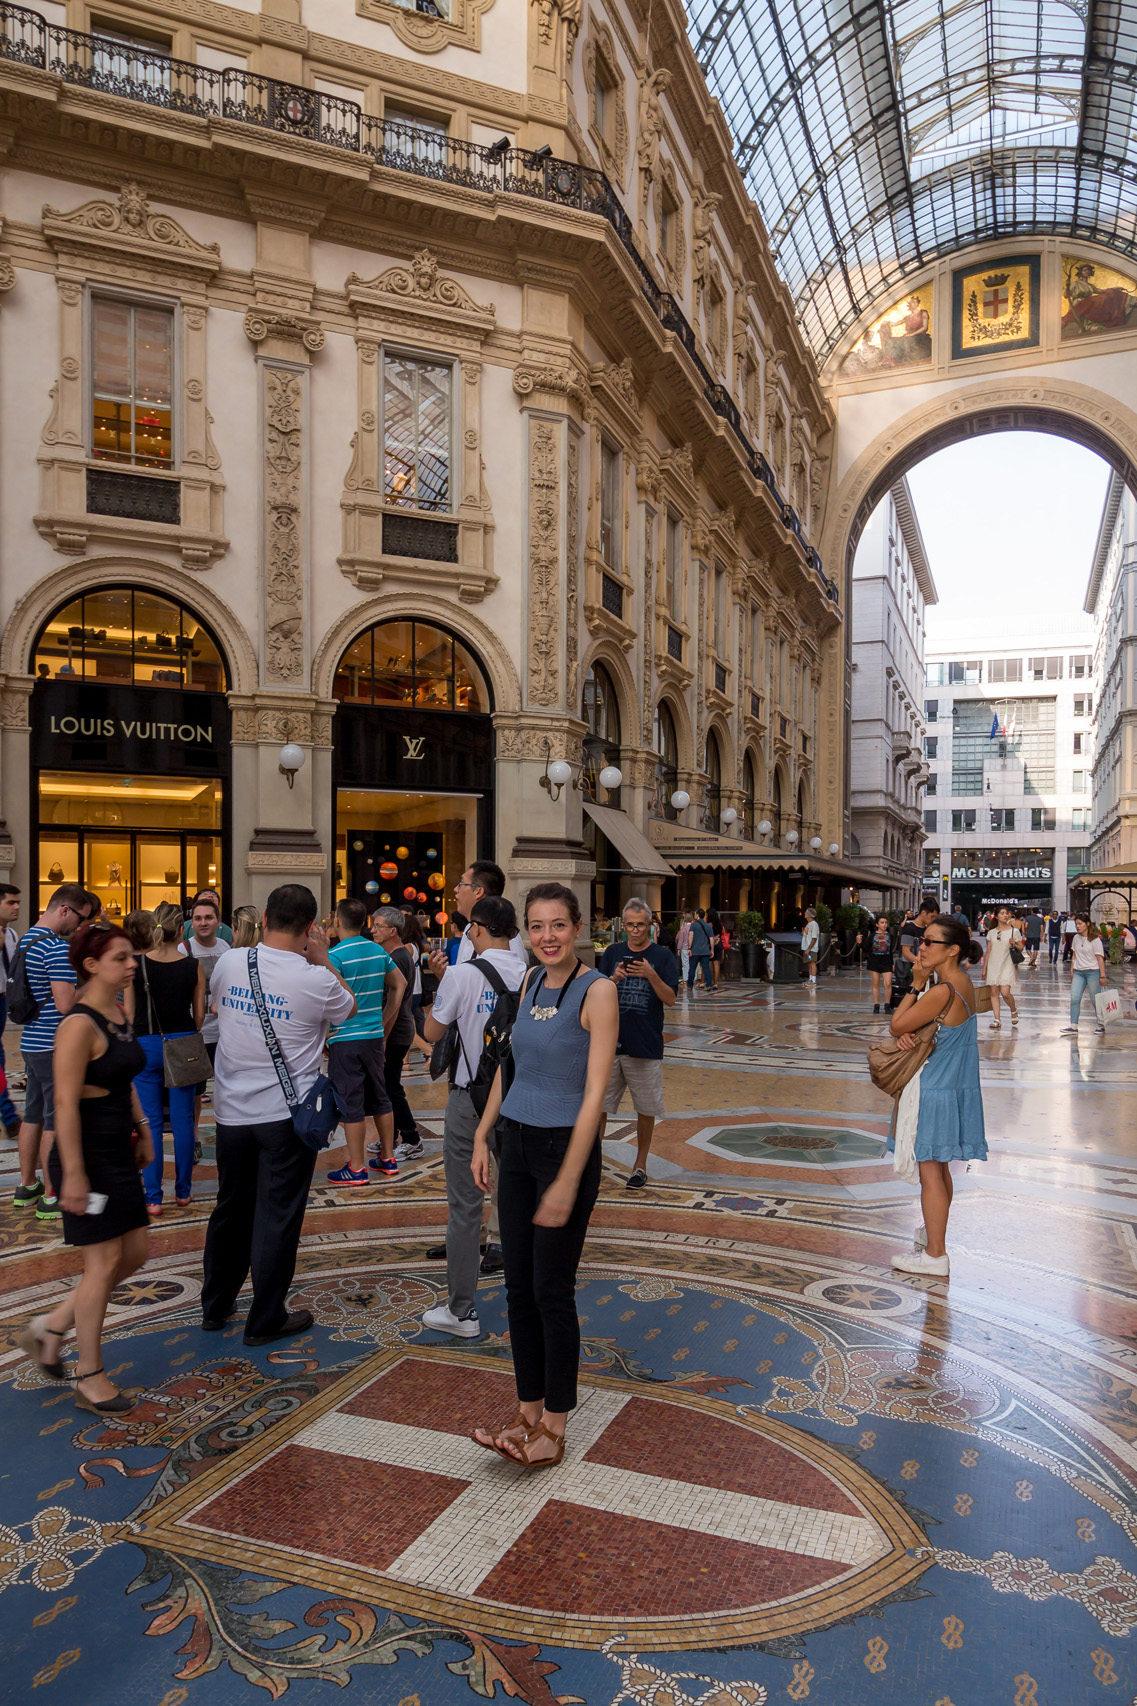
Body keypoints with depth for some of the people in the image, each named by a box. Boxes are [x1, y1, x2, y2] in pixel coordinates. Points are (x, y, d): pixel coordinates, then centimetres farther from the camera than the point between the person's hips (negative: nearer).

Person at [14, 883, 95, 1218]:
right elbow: (66, 1003, -25)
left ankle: (27, 1186, 29)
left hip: (32, 1041, 10)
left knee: (33, 1115, 18)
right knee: (56, 1121, -1)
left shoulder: (26, 939, 11)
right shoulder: (57, 947, -20)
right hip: (56, 1046, -9)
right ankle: (51, 1199, 6)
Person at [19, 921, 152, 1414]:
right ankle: (89, 1378, 17)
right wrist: (72, 1174, -22)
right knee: (104, 1261, 0)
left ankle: (51, 1328, 30)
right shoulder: (79, 1024, -20)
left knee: (134, 1253, 14)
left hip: (119, 1154, 9)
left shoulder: (117, 1014, 7)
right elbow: (66, 1103, -22)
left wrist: (141, 1129, 17)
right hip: (87, 1157, -9)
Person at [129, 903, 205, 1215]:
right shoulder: (194, 965, -6)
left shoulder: (137, 964, -7)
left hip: (146, 1045, 0)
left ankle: (153, 1197, 9)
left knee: (150, 1121, 6)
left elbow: (129, 1013, -1)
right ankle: (183, 1191, 18)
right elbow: (199, 1014, 0)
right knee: (182, 1119, 10)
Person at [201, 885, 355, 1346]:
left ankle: (215, 1306, 34)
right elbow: (350, 1008, 6)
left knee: (231, 1208, 19)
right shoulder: (317, 980, -17)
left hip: (232, 1111, 4)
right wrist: (323, 961, 6)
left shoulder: (230, 963, -6)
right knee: (278, 1215, 6)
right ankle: (265, 1320, 17)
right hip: (288, 1114, -4)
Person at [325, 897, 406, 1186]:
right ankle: (389, 1159, 25)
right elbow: (400, 984, 15)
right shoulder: (378, 951, 6)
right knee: (380, 1098, 16)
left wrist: (323, 1032, -10)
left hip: (345, 1039, -6)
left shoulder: (335, 955, -15)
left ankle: (357, 1169, 8)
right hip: (374, 1035, 6)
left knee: (351, 1104, 1)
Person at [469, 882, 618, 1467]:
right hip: (516, 1143, 7)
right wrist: (482, 1135, 11)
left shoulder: (597, 991, -15)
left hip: (566, 1145, -6)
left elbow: (595, 1093, -18)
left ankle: (553, 1429, 20)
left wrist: (567, 1182, -20)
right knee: (519, 1286, 13)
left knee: (552, 1291, 4)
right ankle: (528, 1413, 28)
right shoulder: (530, 981, 6)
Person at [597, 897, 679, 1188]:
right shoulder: (612, 953, 6)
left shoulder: (663, 956, -1)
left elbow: (670, 999, -8)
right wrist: (614, 979, -16)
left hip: (646, 1046, -2)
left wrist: (651, 975, -24)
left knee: (646, 1109, 9)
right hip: (610, 1043, 2)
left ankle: (640, 1165, 23)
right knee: (598, 1104, 4)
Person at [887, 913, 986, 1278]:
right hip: (952, 1085, 9)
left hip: (934, 1090, -9)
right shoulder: (962, 981, 5)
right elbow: (903, 1025, 10)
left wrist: (916, 985, -12)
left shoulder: (943, 991, -25)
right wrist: (905, 1033, -11)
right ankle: (935, 1232, 36)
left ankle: (935, 1255, 9)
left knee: (930, 1170, 0)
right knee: (939, 1167, 21)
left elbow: (896, 1025, -15)